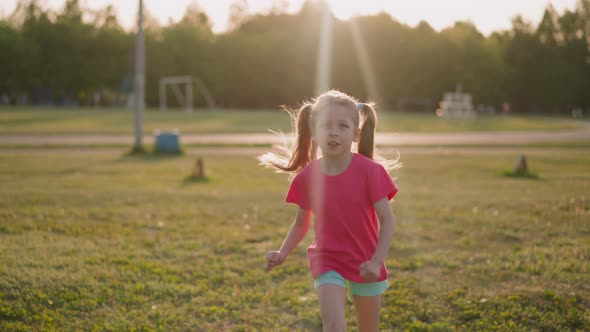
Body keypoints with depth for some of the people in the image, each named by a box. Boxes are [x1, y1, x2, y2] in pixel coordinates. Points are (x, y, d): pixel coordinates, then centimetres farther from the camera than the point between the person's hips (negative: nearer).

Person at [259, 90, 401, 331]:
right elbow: (301, 223, 7)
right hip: (327, 260, 0)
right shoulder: (306, 177, -6)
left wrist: (376, 262, -22)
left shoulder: (369, 171, -14)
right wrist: (282, 253, -7)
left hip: (365, 264, 0)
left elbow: (387, 221, -13)